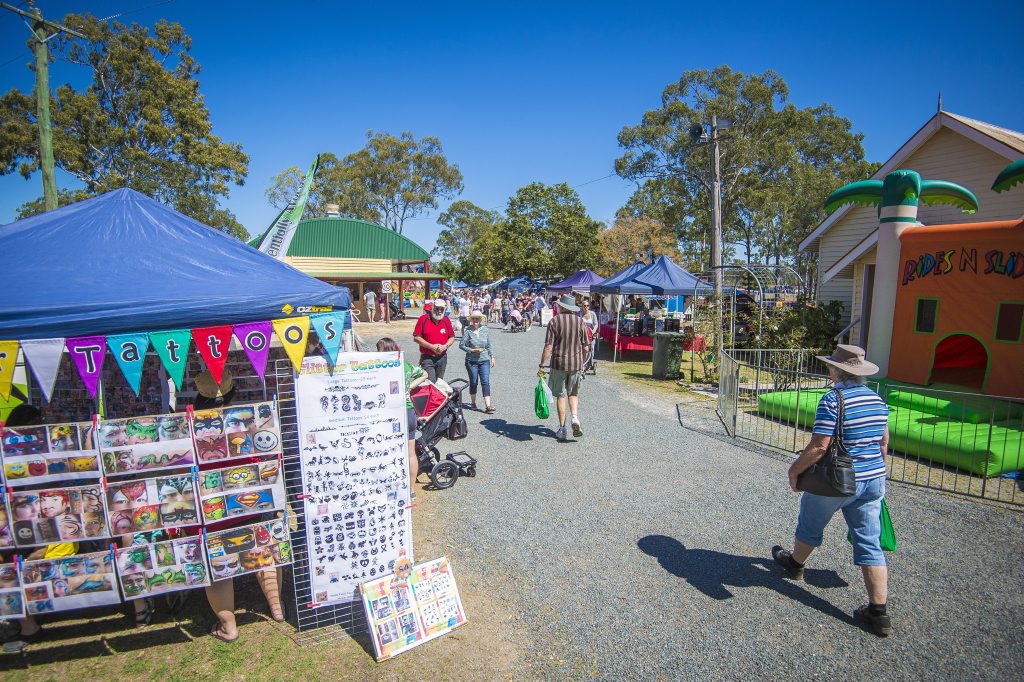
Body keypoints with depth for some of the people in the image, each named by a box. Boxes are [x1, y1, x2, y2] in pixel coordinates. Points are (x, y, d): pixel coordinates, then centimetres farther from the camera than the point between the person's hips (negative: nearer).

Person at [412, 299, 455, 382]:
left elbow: (452, 337, 11)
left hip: (442, 357, 4)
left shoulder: (446, 321, 6)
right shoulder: (423, 319, -4)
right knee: (430, 383, -12)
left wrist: (445, 346, -10)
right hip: (427, 358, -4)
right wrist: (432, 346, -14)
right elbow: (416, 338, -7)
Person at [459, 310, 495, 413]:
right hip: (471, 361, -2)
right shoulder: (468, 331, -7)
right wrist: (472, 350, -15)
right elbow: (461, 345, -5)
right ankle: (473, 402, 27)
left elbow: (489, 345, 12)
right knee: (473, 382, 9)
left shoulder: (484, 329, 3)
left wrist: (492, 357, 12)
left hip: (484, 360, 2)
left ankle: (487, 405, -8)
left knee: (485, 382, -6)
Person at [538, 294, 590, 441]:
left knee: (560, 396, 9)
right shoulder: (580, 321, 2)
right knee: (573, 393, 18)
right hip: (576, 363, 2)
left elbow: (548, 347, -12)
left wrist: (542, 366, -7)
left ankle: (562, 429, 12)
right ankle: (575, 417, -6)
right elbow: (585, 348, 4)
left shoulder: (554, 321, -6)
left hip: (559, 363, -2)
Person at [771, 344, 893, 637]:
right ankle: (879, 612, 13)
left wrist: (795, 470, -11)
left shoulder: (833, 399, -21)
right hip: (873, 480, 6)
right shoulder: (877, 399, 3)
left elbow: (819, 446, -24)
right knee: (870, 544, 11)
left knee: (810, 525, 20)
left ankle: (795, 564, 44)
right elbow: (883, 441, 13)